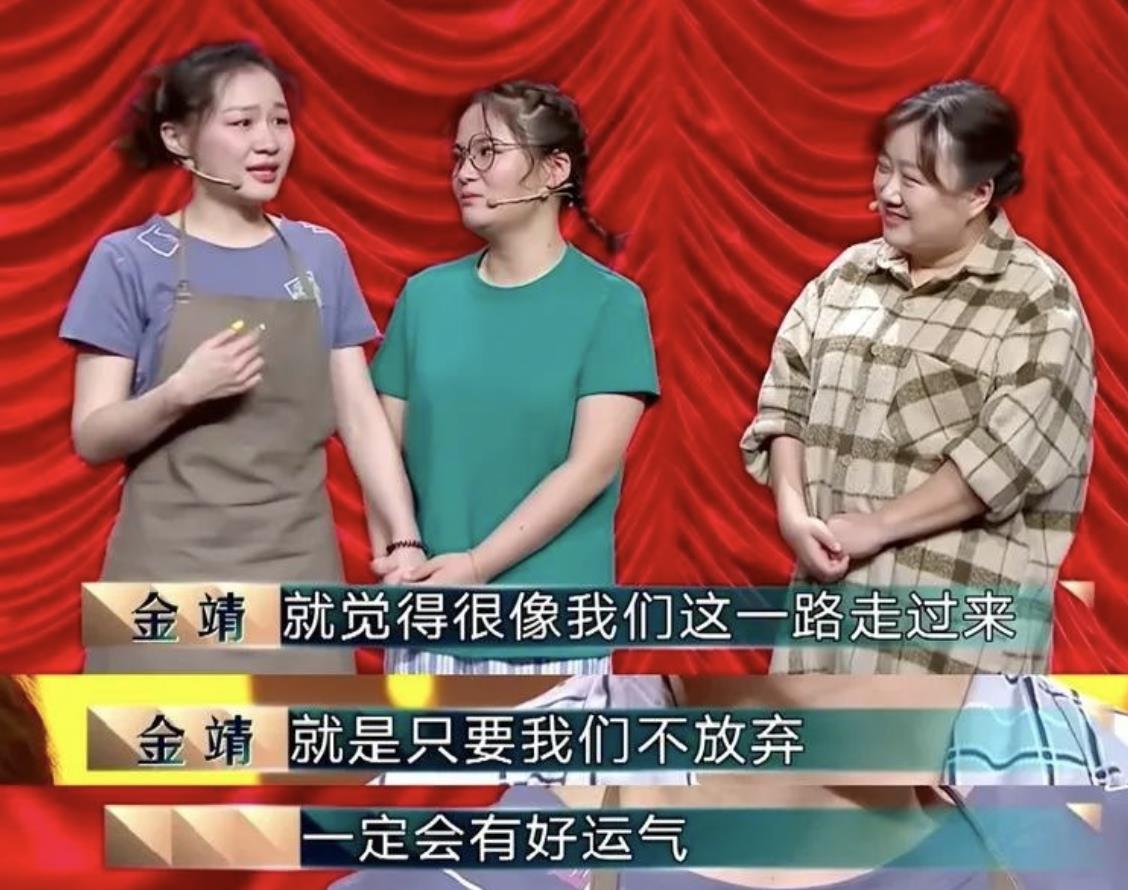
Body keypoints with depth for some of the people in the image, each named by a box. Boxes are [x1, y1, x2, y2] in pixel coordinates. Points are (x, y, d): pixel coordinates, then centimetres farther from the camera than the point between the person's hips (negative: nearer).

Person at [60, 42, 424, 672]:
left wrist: (407, 539, -2)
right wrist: (181, 392, -22)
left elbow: (361, 415, 8)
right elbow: (92, 438, -4)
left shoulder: (321, 256, 8)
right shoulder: (132, 261, -2)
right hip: (174, 570, -3)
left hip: (297, 567, 3)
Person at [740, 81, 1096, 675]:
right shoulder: (848, 274, 11)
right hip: (833, 586, 6)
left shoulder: (1038, 303, -7)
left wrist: (874, 526, -15)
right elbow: (786, 396, 9)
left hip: (962, 609, -6)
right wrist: (791, 509, -7)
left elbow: (1012, 454, -15)